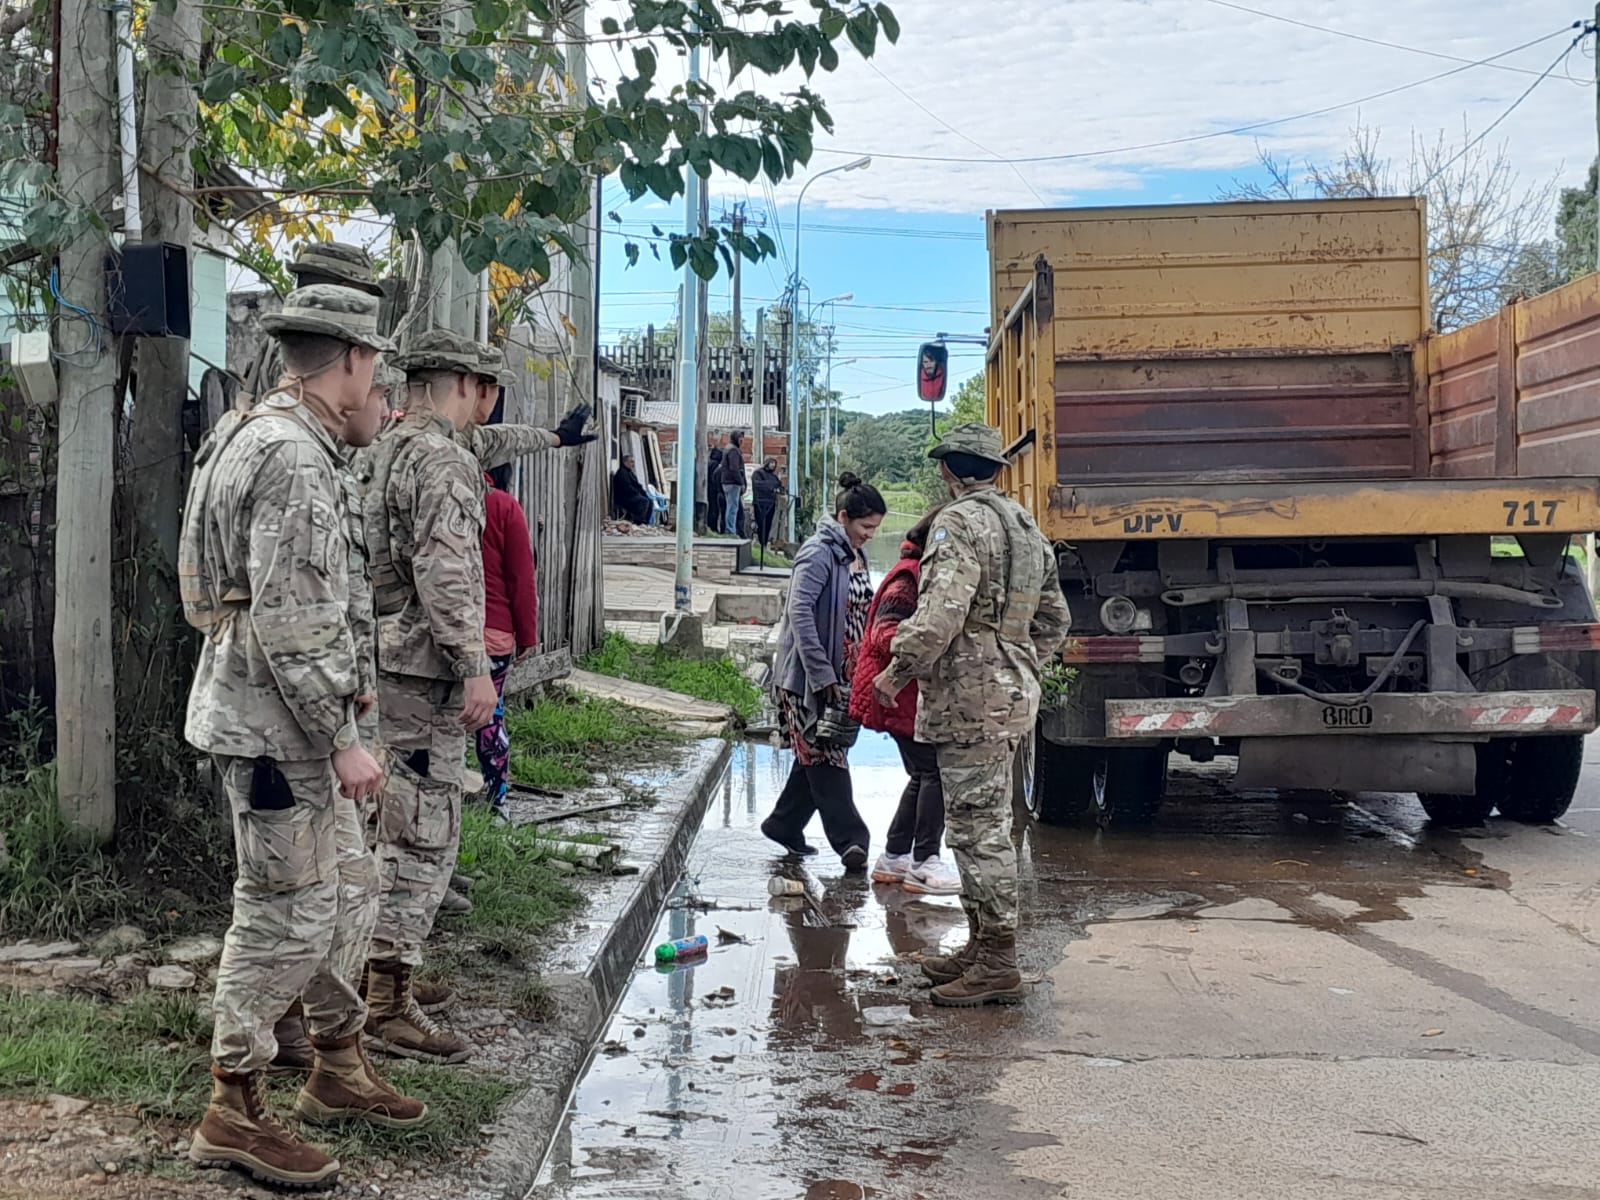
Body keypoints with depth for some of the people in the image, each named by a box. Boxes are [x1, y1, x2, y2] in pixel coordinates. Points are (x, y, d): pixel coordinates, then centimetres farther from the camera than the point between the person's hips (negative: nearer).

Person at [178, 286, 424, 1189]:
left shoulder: (276, 439, 14)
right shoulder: (294, 456, -20)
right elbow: (289, 623, -24)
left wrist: (344, 685, 22)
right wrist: (341, 737, -21)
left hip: (294, 720, 11)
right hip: (276, 723, -11)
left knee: (349, 883, 18)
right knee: (288, 912, -3)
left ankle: (339, 1069, 31)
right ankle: (235, 1114, 8)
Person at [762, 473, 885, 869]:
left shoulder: (854, 555, 13)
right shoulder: (819, 554, -14)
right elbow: (799, 614, -21)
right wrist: (823, 675, -23)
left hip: (839, 675, 9)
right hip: (808, 675, -9)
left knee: (816, 755, 14)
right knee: (824, 756, -5)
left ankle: (784, 825, 26)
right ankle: (850, 839, -4)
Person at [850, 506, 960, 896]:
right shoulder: (907, 579, -15)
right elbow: (887, 633, -25)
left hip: (919, 695, 11)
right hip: (903, 697, -11)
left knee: (923, 776, 14)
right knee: (934, 772, -11)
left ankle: (894, 857, 22)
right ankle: (924, 863, -6)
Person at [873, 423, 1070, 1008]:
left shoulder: (959, 523, -13)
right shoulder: (1026, 525, 17)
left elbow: (942, 613, -24)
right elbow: (1054, 620, 21)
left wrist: (898, 670, -14)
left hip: (970, 695, -10)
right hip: (1012, 691, 10)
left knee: (978, 827, -6)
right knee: (984, 824, 17)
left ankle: (997, 965, -3)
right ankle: (981, 947, 25)